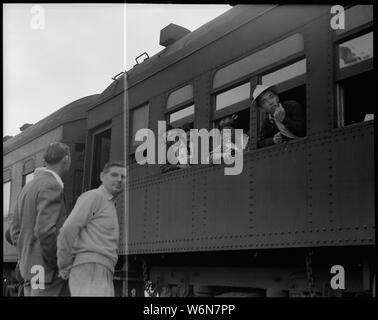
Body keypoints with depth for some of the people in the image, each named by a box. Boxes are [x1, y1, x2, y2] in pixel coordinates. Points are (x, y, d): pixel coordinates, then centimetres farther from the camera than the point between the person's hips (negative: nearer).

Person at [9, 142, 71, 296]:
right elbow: (45, 230, -25)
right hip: (47, 271, -9)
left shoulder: (28, 186, 15)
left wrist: (26, 258, 17)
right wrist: (56, 263, -15)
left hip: (29, 265, 9)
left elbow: (14, 229, 18)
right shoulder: (52, 186, -15)